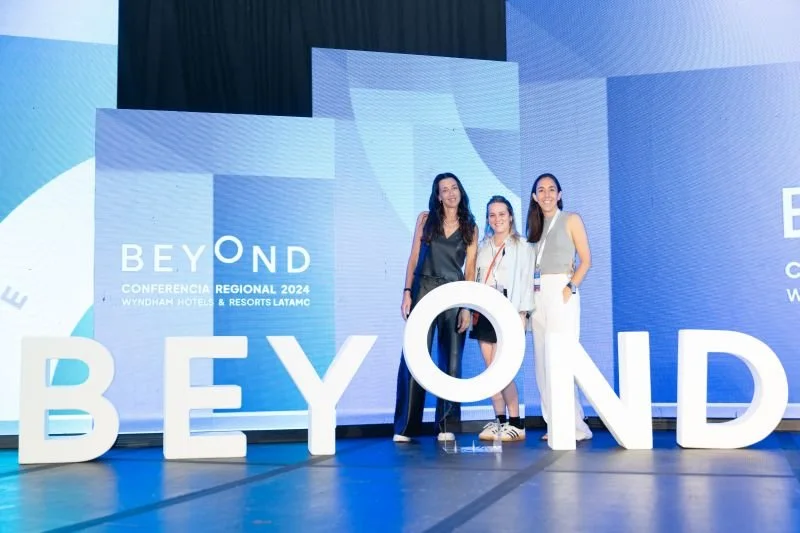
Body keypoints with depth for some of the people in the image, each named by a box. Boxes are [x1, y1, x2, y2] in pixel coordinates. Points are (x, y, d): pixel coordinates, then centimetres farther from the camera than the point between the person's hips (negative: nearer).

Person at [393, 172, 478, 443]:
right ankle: (406, 426, 2)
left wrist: (468, 307, -4)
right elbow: (414, 258, 5)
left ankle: (446, 426, 9)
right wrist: (407, 293, -4)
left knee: (451, 359, 2)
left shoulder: (470, 228, 7)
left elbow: (470, 270, 5)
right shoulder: (425, 219, 7)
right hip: (423, 290, -1)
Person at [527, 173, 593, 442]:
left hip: (561, 291, -6)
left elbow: (586, 260, -1)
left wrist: (571, 287, -14)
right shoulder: (536, 226, 19)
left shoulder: (571, 219, 4)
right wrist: (528, 293, 4)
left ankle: (576, 425, -11)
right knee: (542, 360, 2)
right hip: (538, 293, 6)